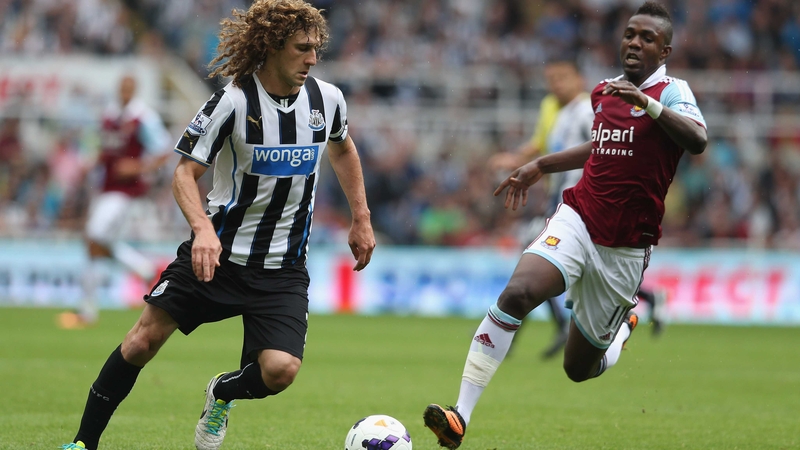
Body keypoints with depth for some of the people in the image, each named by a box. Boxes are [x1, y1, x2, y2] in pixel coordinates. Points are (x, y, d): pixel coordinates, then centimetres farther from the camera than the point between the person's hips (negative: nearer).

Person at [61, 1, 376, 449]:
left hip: (283, 267, 2)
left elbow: (343, 148, 21)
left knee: (280, 370, -16)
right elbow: (185, 173, -12)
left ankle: (223, 394, 20)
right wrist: (204, 229, -30)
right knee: (144, 340, -5)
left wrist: (362, 219, 18)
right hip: (219, 252, -2)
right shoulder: (233, 101, -15)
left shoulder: (327, 98, -2)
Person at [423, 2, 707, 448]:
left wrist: (647, 102, -41)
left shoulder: (672, 92, -8)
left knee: (580, 368, 8)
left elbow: (697, 141, -29)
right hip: (578, 220, 4)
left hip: (625, 248, -4)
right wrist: (540, 166, 31)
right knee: (516, 294, -26)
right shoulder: (604, 91, 10)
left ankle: (624, 325, 45)